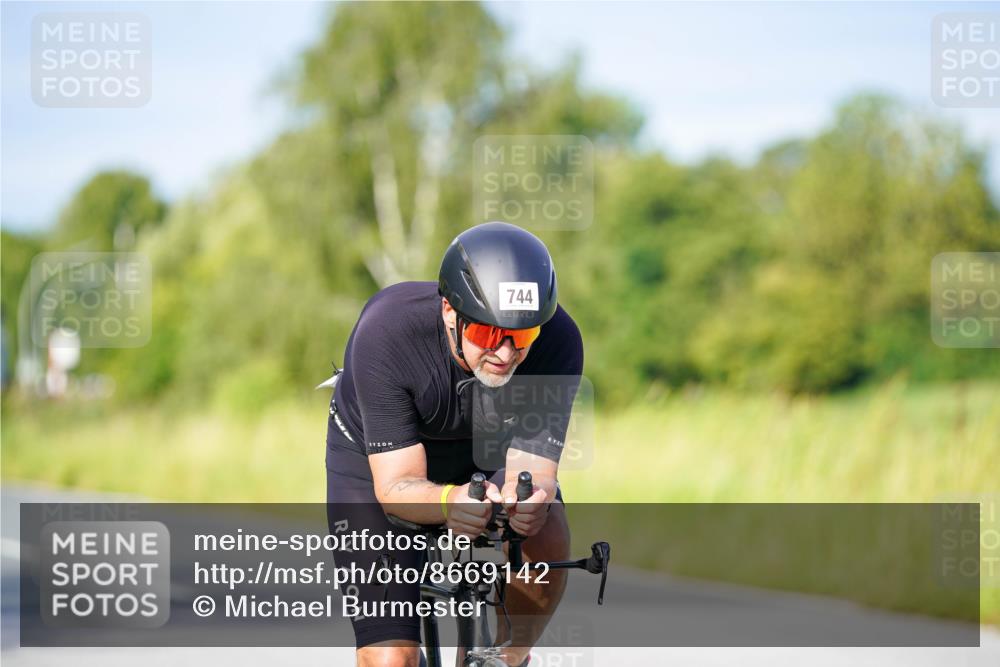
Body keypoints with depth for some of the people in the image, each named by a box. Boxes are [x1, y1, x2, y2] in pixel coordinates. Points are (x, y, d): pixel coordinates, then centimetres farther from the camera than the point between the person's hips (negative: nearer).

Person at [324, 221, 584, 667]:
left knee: (549, 535, -31)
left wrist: (530, 499, -54)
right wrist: (449, 502, -57)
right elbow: (397, 485, -35)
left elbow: (532, 468, -30)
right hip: (379, 460, -2)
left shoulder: (556, 341, -31)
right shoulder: (386, 332, -37)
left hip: (482, 447, 2)